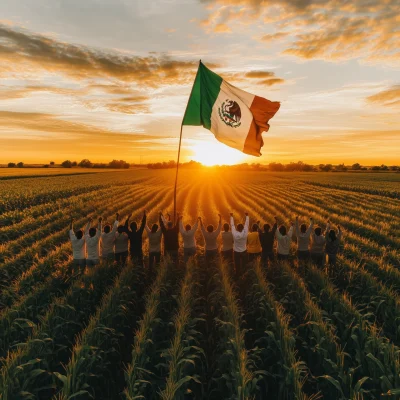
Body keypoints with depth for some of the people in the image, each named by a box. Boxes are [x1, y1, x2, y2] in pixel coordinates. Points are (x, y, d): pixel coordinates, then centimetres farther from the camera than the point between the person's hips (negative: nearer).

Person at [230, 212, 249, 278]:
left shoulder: (235, 234, -24)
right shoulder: (245, 234, -22)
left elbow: (232, 225, -13)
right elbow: (246, 224, -11)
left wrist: (231, 216, -2)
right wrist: (247, 216, 0)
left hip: (236, 252, -1)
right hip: (244, 251, 1)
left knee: (237, 264, 14)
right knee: (243, 264, 19)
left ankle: (238, 275, 27)